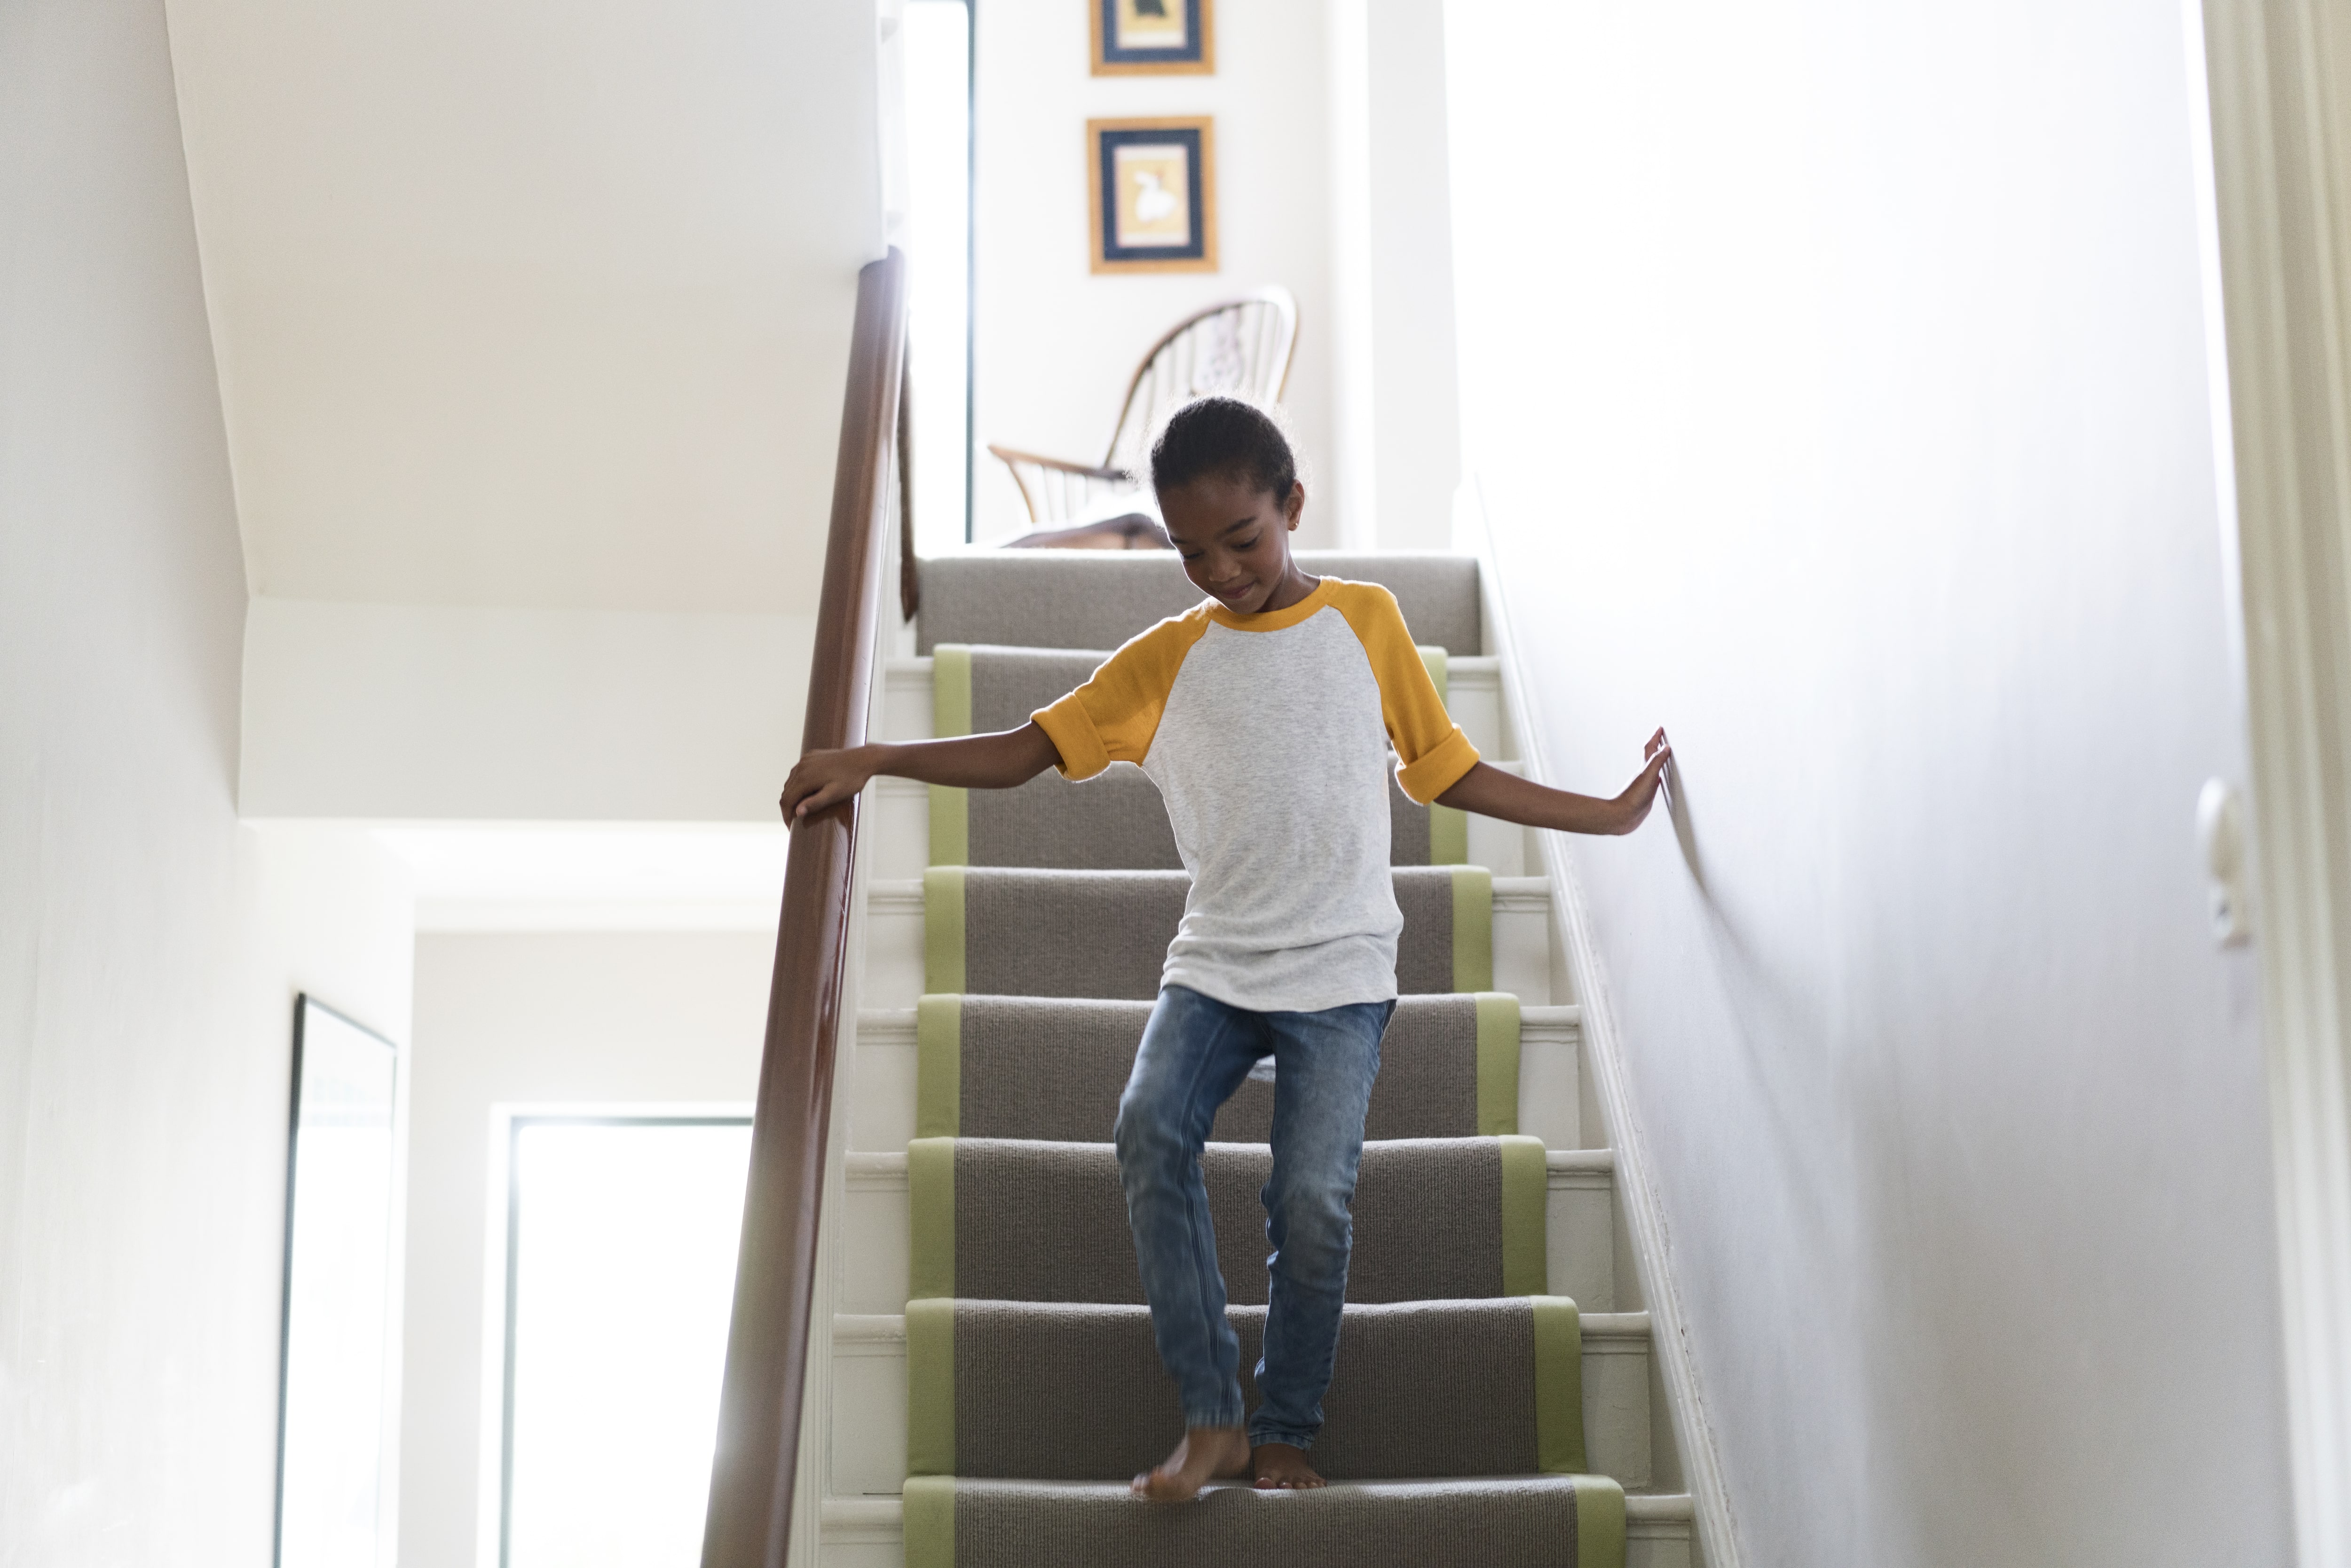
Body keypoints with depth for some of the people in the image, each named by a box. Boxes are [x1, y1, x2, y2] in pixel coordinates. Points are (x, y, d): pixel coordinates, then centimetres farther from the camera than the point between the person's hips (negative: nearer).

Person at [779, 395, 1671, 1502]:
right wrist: (871, 761, -13)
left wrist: (1609, 816, 11)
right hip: (1215, 963, 1)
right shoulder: (1166, 659, 5)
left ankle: (1285, 1433, 6)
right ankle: (1212, 1419, -13)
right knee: (1149, 1131, -23)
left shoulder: (1366, 621, 5)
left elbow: (1449, 773, 12)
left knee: (1313, 1197, -16)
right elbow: (1024, 752, 0)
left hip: (1338, 971, -1)